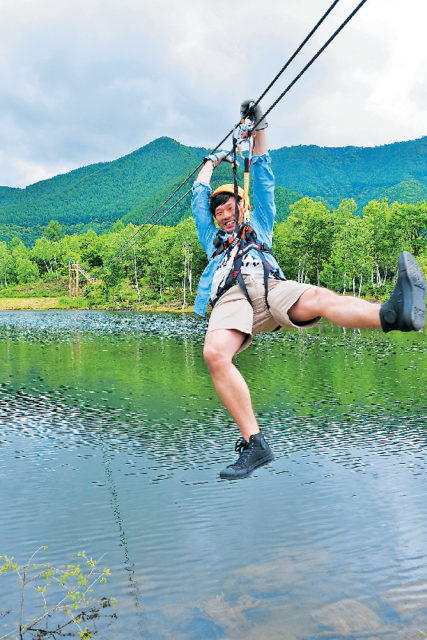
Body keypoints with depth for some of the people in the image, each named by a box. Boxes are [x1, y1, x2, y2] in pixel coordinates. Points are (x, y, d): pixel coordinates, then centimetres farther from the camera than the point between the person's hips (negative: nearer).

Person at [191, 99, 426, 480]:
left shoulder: (259, 227, 39)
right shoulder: (213, 239, 41)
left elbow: (264, 182, 36)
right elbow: (199, 195, 45)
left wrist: (259, 130, 35)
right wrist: (213, 161, 58)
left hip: (270, 286, 0)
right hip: (231, 297, 1)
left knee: (318, 298, -35)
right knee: (214, 354, -33)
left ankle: (393, 314, -66)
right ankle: (253, 444, -36)